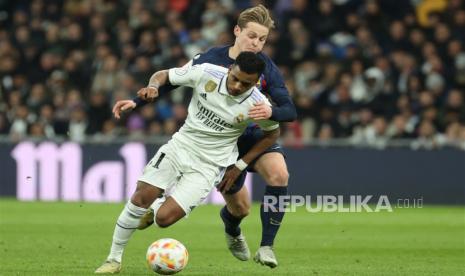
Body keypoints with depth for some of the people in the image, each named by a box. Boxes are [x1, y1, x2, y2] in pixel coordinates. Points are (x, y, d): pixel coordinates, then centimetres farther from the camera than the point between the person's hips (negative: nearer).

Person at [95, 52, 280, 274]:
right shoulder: (206, 73, -14)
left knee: (163, 219, -16)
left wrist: (239, 166, 2)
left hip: (209, 165, -2)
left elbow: (272, 134, 4)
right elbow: (163, 75, 2)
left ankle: (165, 203, 22)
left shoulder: (257, 104, -17)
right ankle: (114, 259, 3)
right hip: (180, 145, 2)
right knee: (141, 197, -16)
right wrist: (151, 88, -22)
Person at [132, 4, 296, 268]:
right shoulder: (211, 60, -16)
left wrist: (271, 112, -41)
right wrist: (138, 101, -17)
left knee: (279, 175, -29)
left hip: (255, 134, 1)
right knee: (240, 208, 2)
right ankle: (231, 226, 45)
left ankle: (267, 247, -18)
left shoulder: (266, 67, -14)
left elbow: (290, 111, -18)